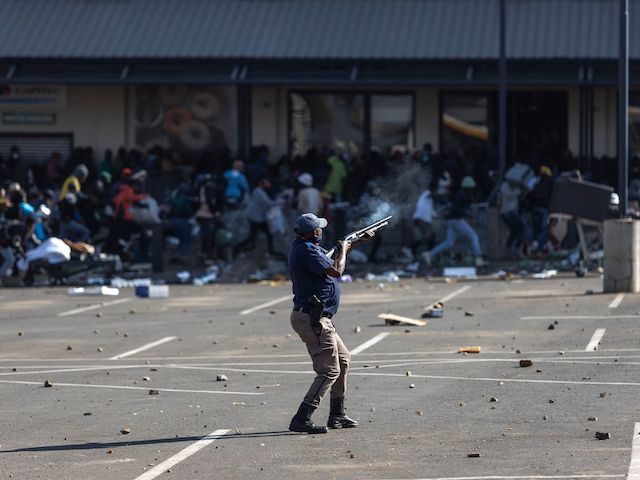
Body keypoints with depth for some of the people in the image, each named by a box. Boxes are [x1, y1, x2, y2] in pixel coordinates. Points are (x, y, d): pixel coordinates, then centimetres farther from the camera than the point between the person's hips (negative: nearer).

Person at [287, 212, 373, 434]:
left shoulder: (301, 246, 12)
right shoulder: (306, 252, -20)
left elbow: (332, 259, 27)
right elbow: (336, 270, -24)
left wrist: (360, 241, 26)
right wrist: (342, 249, -5)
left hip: (319, 320, 11)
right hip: (312, 320, -11)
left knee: (343, 359, 22)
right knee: (329, 371, -12)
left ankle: (337, 415, 27)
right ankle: (301, 420, -18)